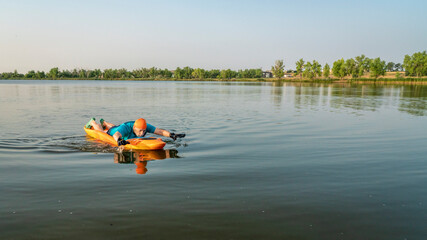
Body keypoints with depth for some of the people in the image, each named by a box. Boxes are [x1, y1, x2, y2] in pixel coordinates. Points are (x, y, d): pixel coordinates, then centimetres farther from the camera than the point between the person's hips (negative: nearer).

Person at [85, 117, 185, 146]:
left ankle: (104, 122, 71)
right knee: (101, 131, 31)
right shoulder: (125, 127, -51)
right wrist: (118, 140, -89)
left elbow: (160, 131, -43)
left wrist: (171, 135, -58)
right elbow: (116, 134, -67)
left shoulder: (145, 126, -39)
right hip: (112, 133, -5)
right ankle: (92, 122, 59)